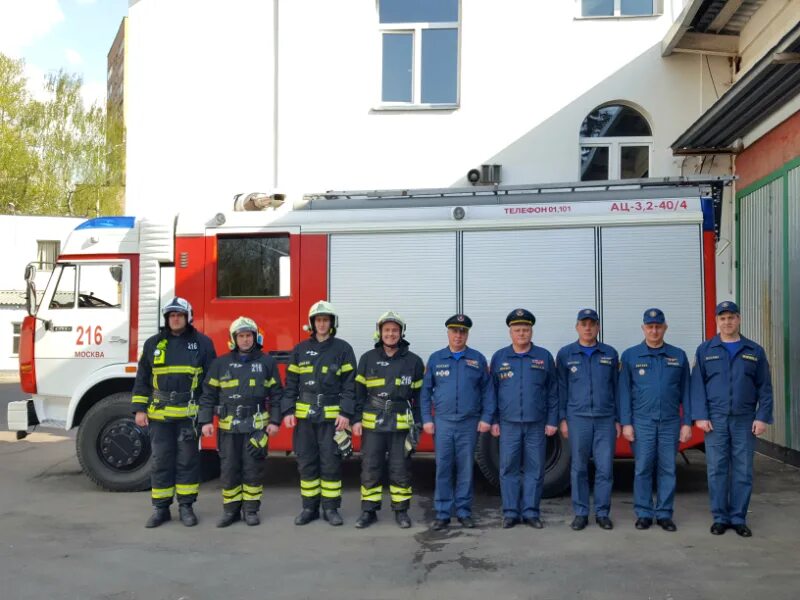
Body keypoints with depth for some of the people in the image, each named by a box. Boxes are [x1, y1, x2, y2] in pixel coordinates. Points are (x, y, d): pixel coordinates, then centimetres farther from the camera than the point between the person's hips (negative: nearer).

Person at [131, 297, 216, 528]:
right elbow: (142, 379, 10)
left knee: (187, 460, 5)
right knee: (161, 461, 7)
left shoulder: (202, 343, 2)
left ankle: (186, 506, 16)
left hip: (190, 414, -2)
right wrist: (139, 409, 4)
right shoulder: (153, 344, 8)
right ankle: (160, 508, 17)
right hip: (160, 414, 2)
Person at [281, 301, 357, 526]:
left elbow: (349, 384, -3)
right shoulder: (300, 350, 10)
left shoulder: (343, 349, 1)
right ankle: (309, 507, 17)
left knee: (331, 463, 1)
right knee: (306, 463, 6)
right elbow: (291, 383, 10)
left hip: (332, 416, -2)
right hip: (304, 416, 3)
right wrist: (288, 411, 1)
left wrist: (346, 413, -11)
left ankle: (331, 508, 12)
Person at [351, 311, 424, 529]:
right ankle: (368, 511, 16)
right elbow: (359, 391, 7)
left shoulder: (413, 361, 4)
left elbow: (418, 395, 6)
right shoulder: (368, 359, 5)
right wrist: (356, 419, 0)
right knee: (370, 469, 5)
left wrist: (418, 424, 3)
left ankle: (401, 511, 17)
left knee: (401, 470, 5)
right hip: (372, 423, 1)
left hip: (401, 424, -1)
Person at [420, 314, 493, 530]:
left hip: (469, 424, 0)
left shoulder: (478, 359, 6)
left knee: (466, 469, 5)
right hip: (443, 423, 0)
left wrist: (486, 418, -1)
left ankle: (464, 512, 15)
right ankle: (442, 514, 7)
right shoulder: (436, 358, 7)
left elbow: (487, 391, 6)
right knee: (443, 468, 0)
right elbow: (426, 391, 8)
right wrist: (426, 419, 1)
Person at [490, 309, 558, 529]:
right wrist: (493, 421, 3)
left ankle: (531, 512, 13)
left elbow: (553, 393, 5)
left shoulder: (544, 357, 5)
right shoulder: (499, 357, 6)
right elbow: (491, 392, 8)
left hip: (537, 425, 0)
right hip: (508, 424, 0)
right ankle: (510, 512, 11)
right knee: (508, 469, 2)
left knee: (534, 469, 3)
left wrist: (552, 421, 0)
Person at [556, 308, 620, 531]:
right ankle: (580, 513, 13)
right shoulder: (565, 354, 5)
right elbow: (561, 388, 6)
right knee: (579, 468, 4)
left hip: (606, 419, 1)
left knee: (605, 468, 1)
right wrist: (562, 419, 1)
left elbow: (616, 388, 10)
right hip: (578, 418, -1)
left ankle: (602, 513, 13)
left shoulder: (610, 354, 8)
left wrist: (618, 419, 7)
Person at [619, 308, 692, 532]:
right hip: (642, 422, -1)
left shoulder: (678, 356, 7)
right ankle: (644, 514, 11)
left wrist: (687, 423, 2)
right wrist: (626, 423, -4)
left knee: (667, 469, 5)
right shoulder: (630, 356, 3)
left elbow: (685, 392, 7)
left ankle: (664, 514, 14)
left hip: (670, 422, 1)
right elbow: (624, 392, 2)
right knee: (642, 468, 2)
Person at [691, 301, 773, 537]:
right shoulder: (705, 350, 5)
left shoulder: (755, 351, 7)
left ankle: (738, 518, 14)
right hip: (715, 419, 0)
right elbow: (697, 385, 1)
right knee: (717, 470, 2)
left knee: (743, 471, 4)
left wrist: (762, 417, -4)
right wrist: (700, 416, -7)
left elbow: (764, 387, 5)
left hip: (744, 420, 1)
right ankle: (720, 517, 12)